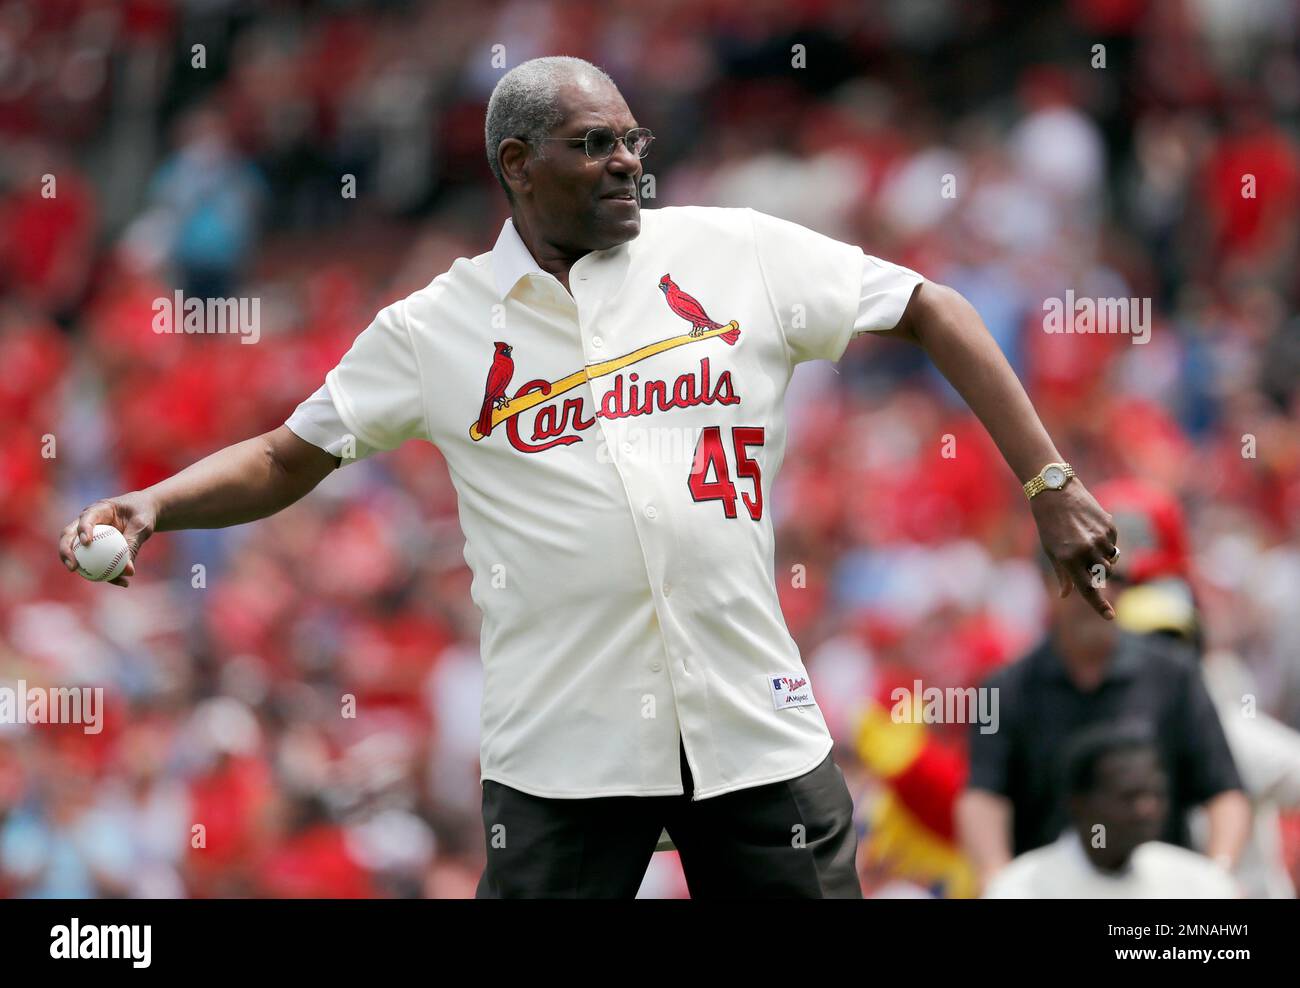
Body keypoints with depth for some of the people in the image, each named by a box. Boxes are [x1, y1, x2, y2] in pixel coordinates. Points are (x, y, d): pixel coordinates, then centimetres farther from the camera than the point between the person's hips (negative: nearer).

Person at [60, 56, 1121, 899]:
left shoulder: (738, 254, 3)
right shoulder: (436, 330, 4)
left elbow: (929, 311, 9)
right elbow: (287, 459, 12)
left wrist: (1050, 483, 3)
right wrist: (153, 506, -6)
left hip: (758, 721, 1)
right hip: (563, 750, -1)